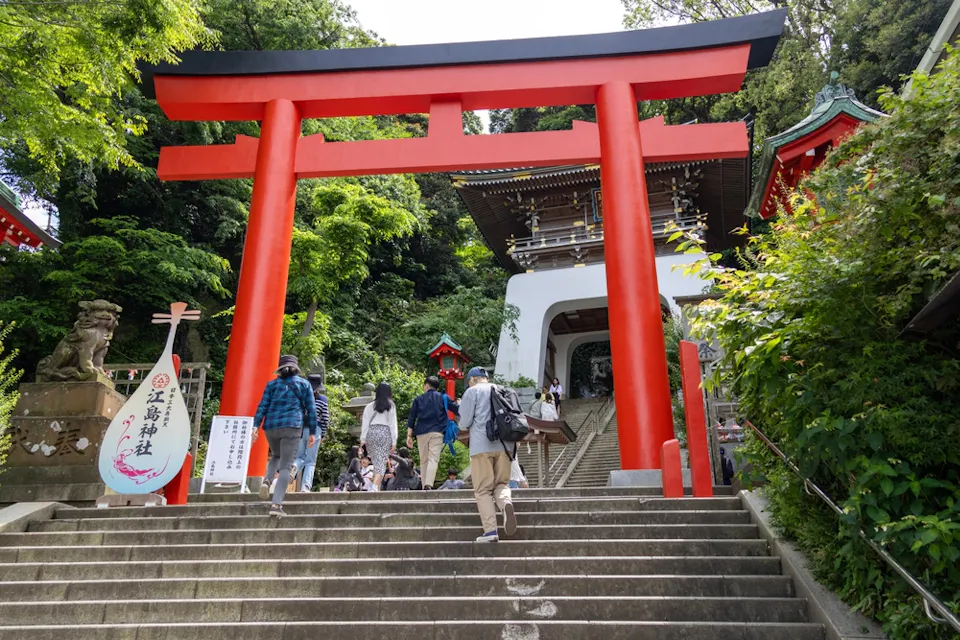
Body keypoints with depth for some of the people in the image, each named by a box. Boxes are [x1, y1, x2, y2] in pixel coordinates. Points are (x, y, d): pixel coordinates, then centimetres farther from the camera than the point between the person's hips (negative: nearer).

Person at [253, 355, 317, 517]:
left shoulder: (272, 384, 15)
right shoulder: (304, 384, 11)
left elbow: (262, 406, 4)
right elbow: (311, 409, 7)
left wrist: (255, 425, -3)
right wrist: (312, 432, 8)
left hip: (271, 426, 3)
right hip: (292, 426, -3)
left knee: (276, 456, 27)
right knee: (285, 466, -4)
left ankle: (267, 480, 0)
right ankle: (276, 504, -15)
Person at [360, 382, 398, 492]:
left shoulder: (369, 406, 9)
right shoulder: (391, 406, 3)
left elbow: (365, 423, 6)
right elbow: (393, 424, 1)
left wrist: (363, 439, 7)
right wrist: (394, 441, 3)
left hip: (371, 432, 2)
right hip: (385, 432, -2)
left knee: (376, 462, 12)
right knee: (381, 463, -4)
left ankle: (376, 487, 12)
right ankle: (375, 486, -21)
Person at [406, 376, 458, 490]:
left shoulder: (418, 399, 14)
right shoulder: (443, 398, 10)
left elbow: (411, 419, 7)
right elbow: (457, 410, 4)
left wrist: (409, 436, 6)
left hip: (421, 433, 2)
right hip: (437, 433, -2)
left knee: (424, 461, 12)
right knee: (433, 459, -9)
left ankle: (425, 486, 10)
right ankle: (429, 484, -28)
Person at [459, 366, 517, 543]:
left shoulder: (472, 391, 3)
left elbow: (464, 422, -3)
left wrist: (464, 427, 19)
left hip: (482, 446, -4)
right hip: (505, 445, 4)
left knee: (483, 490, 3)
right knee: (502, 483, 14)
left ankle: (490, 531, -5)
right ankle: (506, 503, -19)